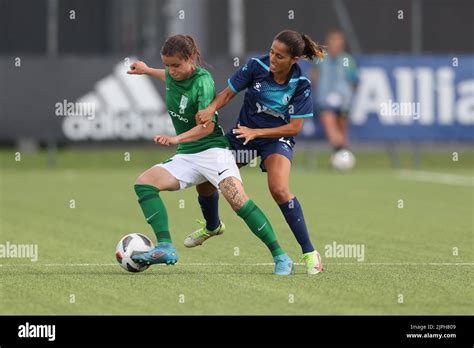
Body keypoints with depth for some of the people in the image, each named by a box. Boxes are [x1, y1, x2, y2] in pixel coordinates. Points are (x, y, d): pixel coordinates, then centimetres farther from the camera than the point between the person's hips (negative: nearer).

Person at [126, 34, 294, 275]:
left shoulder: (202, 81, -17)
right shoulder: (173, 75, 3)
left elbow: (208, 125, -24)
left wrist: (176, 139, -36)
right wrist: (147, 71, 37)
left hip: (212, 150, -8)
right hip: (186, 156, 8)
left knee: (238, 201, -24)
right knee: (144, 183, -11)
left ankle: (280, 258, -18)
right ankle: (165, 248, -21)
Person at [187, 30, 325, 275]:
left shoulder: (301, 85, -20)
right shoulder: (257, 66, -16)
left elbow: (294, 127, -18)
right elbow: (228, 93, -7)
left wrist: (256, 132, -25)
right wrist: (211, 109, -29)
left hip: (277, 137, -4)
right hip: (245, 132, 4)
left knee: (279, 190, -29)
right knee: (204, 180, 3)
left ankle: (309, 252, -17)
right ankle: (212, 227, 38)